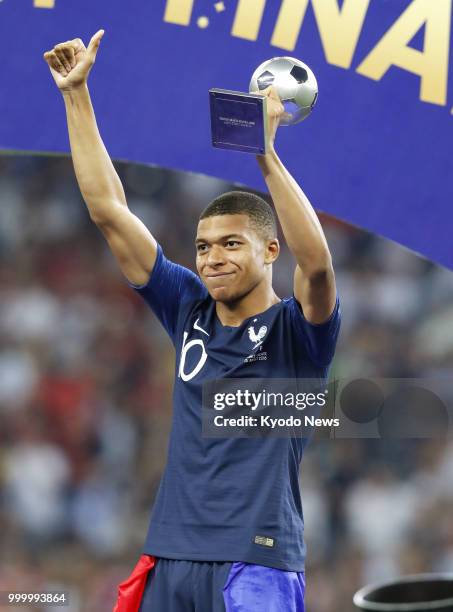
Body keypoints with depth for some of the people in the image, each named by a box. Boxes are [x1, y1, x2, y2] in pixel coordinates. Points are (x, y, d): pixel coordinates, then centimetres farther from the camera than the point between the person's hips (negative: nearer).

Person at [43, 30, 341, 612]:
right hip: (171, 558, 5)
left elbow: (315, 260, -24)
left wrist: (265, 154, -30)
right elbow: (108, 211, 12)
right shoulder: (191, 313, 12)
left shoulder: (296, 330, -1)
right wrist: (76, 94, 10)